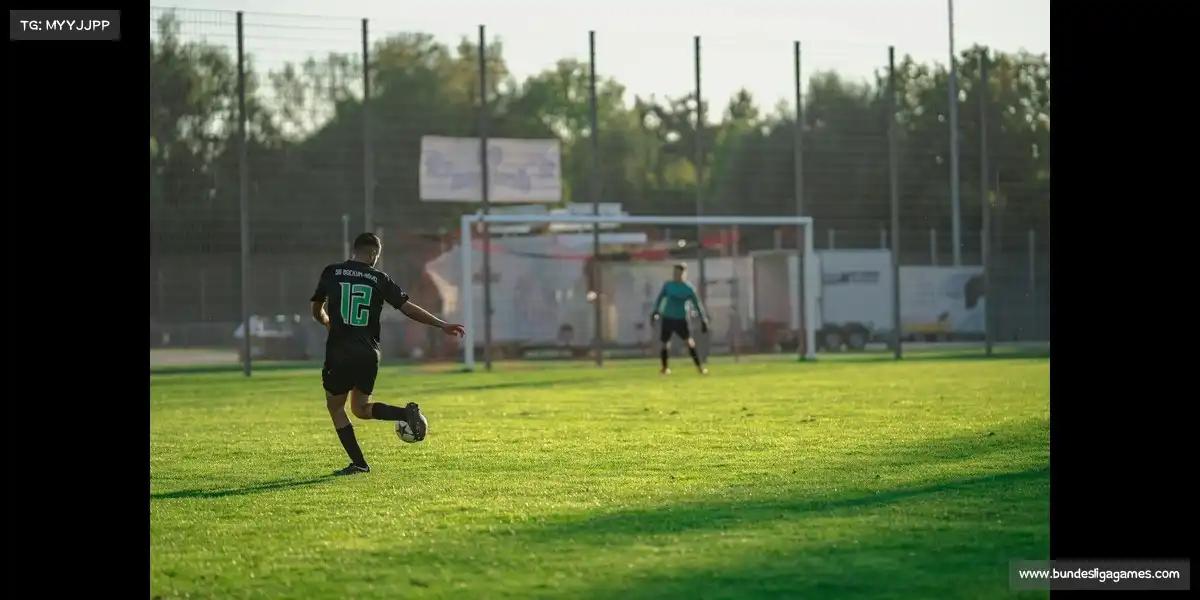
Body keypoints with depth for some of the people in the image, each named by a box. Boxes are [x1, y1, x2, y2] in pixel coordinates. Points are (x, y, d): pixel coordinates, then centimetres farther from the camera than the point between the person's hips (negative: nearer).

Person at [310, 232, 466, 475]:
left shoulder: (332, 273, 2)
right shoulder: (379, 279, 3)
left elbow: (317, 312, 13)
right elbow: (408, 308, 1)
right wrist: (442, 325, 9)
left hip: (339, 354, -3)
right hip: (369, 355, 3)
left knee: (335, 407, 14)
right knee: (361, 408, 20)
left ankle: (359, 463, 7)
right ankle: (407, 413, -6)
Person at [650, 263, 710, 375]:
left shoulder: (688, 288, -4)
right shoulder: (668, 285, 1)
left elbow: (697, 303, 0)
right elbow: (660, 298, 10)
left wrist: (703, 319, -4)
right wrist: (656, 311, -3)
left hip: (681, 319, -2)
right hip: (667, 318, 2)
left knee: (690, 342, -11)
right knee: (665, 344, 2)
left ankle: (699, 367, -6)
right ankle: (665, 368, 19)